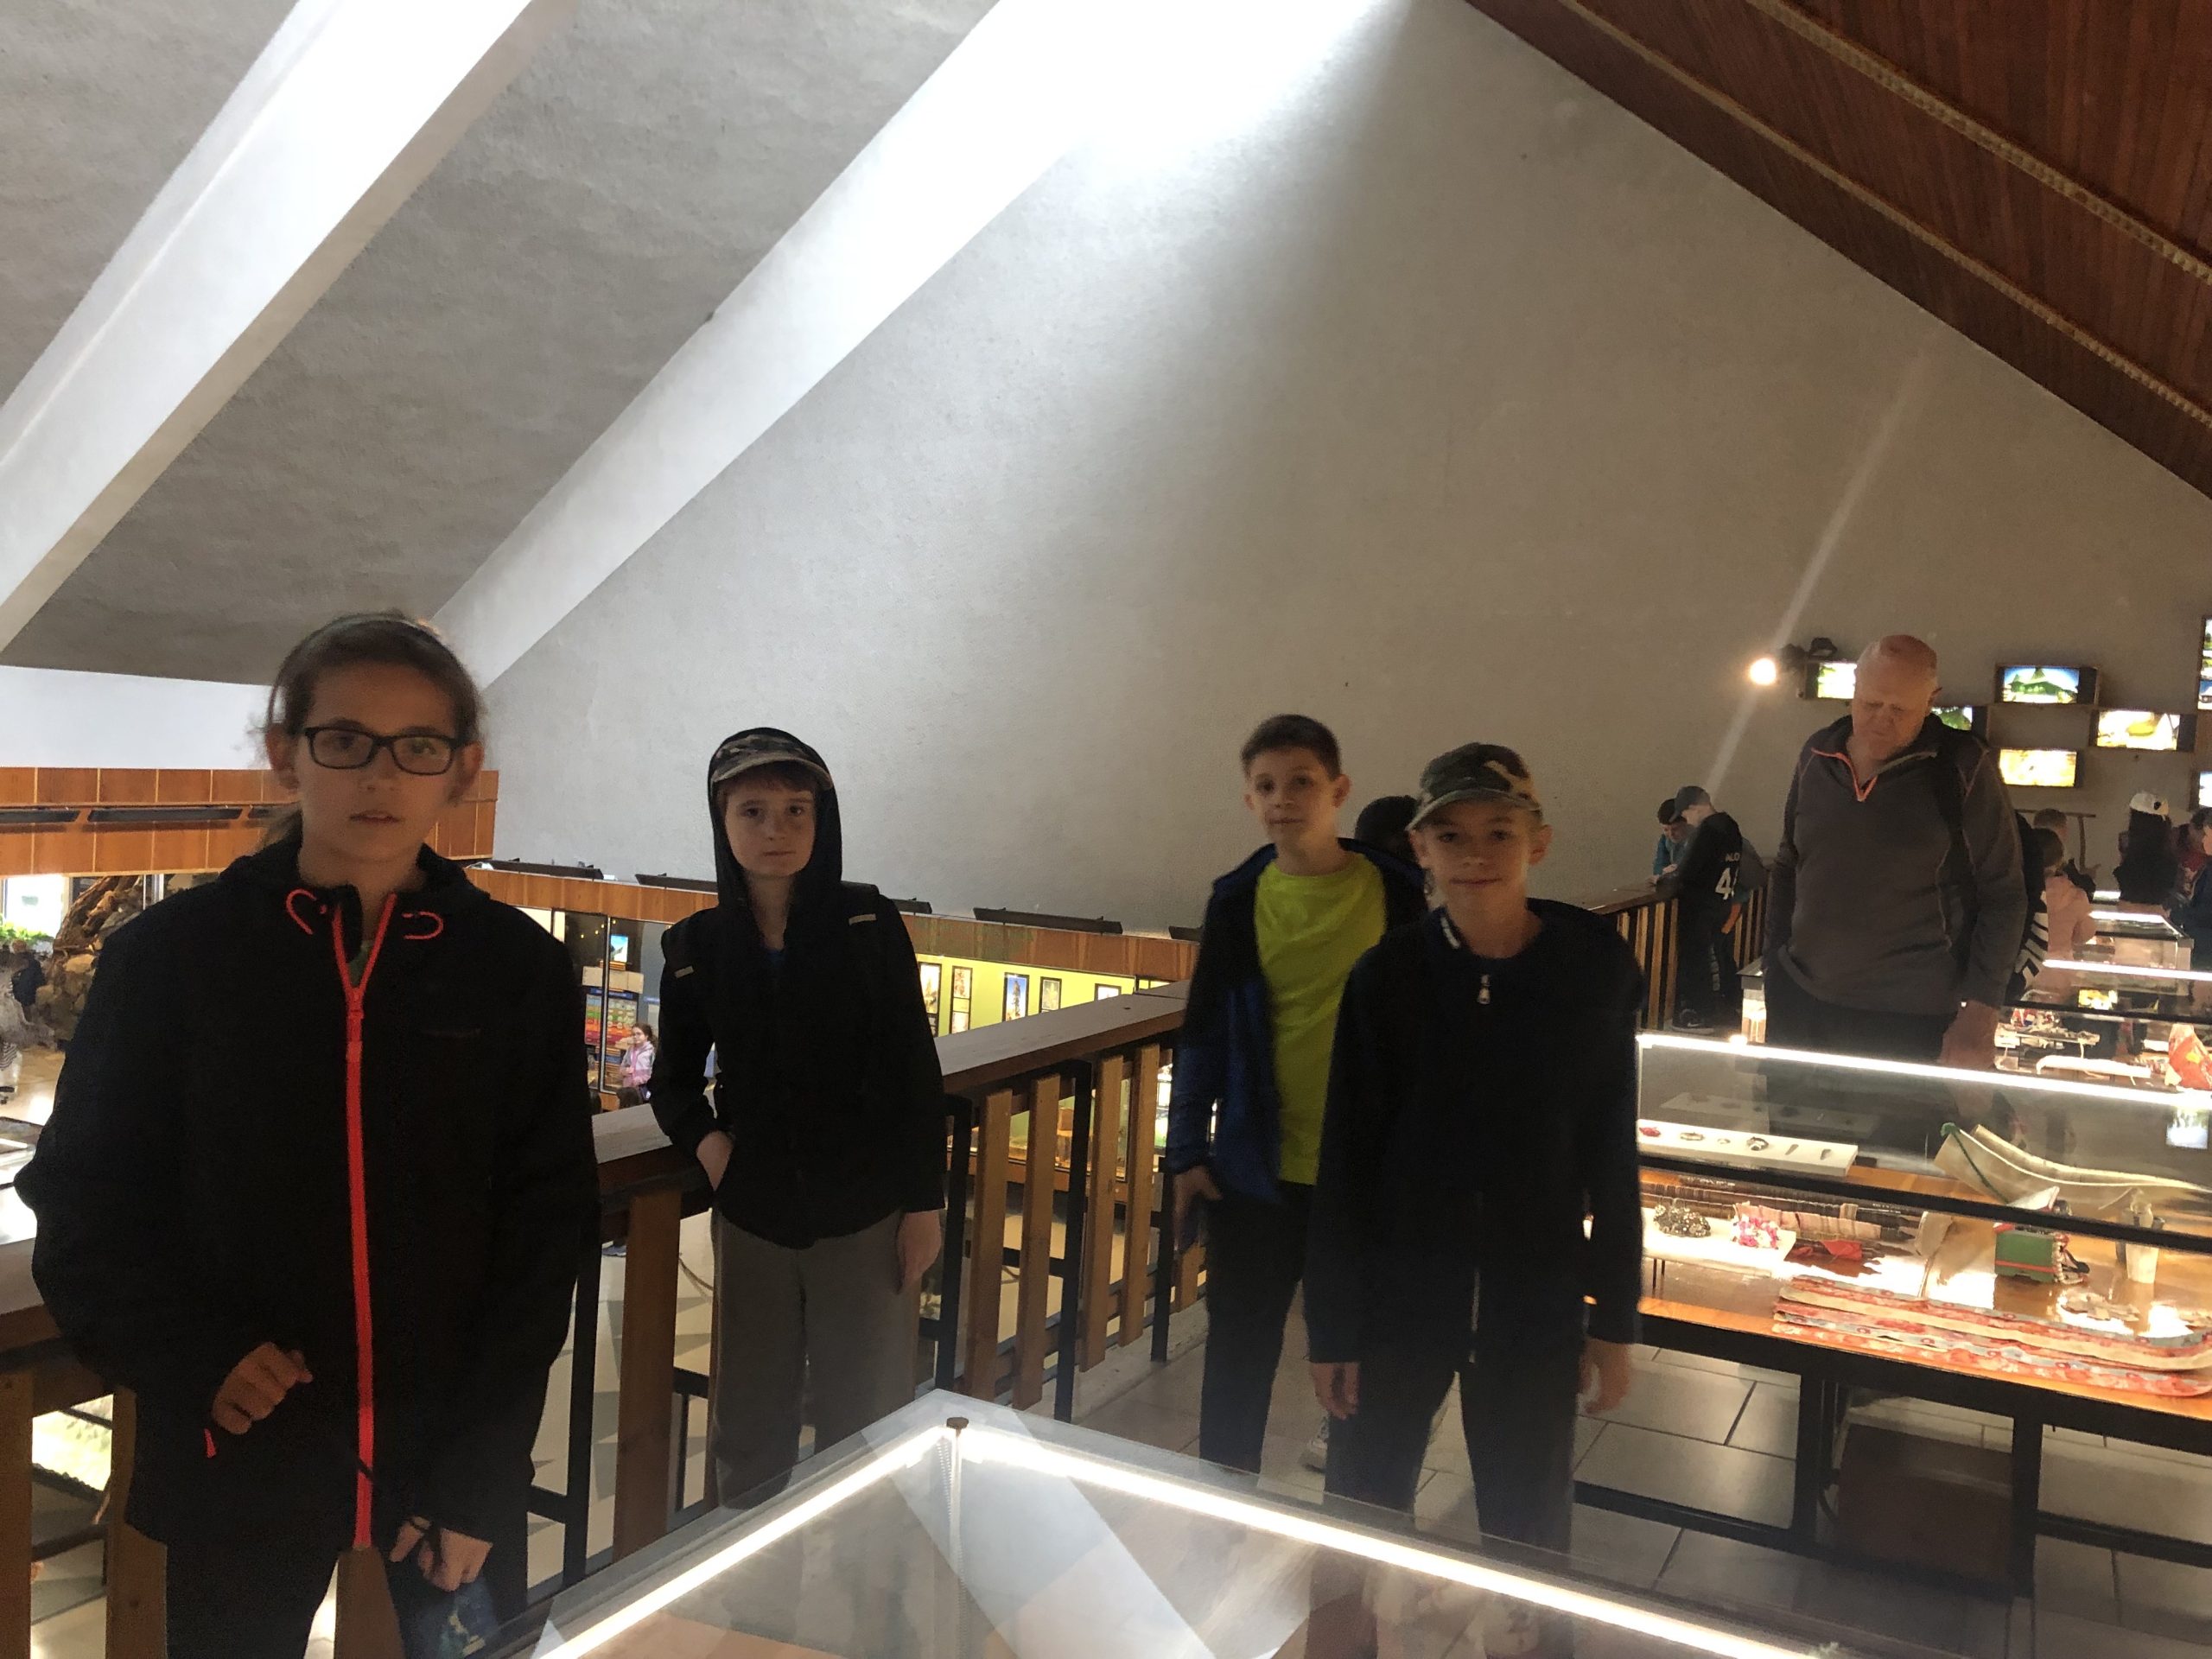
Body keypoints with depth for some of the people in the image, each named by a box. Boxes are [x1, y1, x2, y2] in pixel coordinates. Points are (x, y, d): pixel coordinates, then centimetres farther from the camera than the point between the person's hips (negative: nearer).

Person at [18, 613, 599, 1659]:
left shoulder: (519, 970, -4)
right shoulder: (170, 956, -4)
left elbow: (545, 1230, -2)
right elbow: (83, 1205, 2)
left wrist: (480, 1473, -6)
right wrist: (193, 1361, -13)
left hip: (454, 1453, 1)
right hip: (240, 1458, 0)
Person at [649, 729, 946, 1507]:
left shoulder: (870, 924, -7)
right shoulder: (697, 946, -1)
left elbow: (916, 1072, -4)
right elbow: (673, 1078, 11)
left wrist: (924, 1202, -6)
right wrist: (707, 1142, -8)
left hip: (867, 1214, -2)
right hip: (751, 1217, 2)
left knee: (867, 1425, 7)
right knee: (748, 1425, 13)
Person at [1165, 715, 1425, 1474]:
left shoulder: (1395, 892, -5)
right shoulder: (1238, 899, -1)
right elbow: (1204, 1030, 4)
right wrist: (1187, 1152, 2)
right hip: (1257, 1166, 1)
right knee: (1240, 1347, 11)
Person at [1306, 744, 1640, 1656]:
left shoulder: (1596, 967, -10)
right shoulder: (1387, 977, -12)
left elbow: (1613, 1151, -2)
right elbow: (1346, 1162, -7)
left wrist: (1614, 1317, 1)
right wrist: (1333, 1327, -4)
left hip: (1537, 1294, 1)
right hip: (1402, 1284, 0)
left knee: (1527, 1526, 16)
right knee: (1363, 1509, 13)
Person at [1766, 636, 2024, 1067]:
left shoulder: (1963, 768, -7)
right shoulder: (1817, 756, 4)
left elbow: (2003, 897, -5)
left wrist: (1980, 1011, -11)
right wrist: (1775, 969, 11)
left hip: (1910, 1021, -4)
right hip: (1801, 1003, 4)